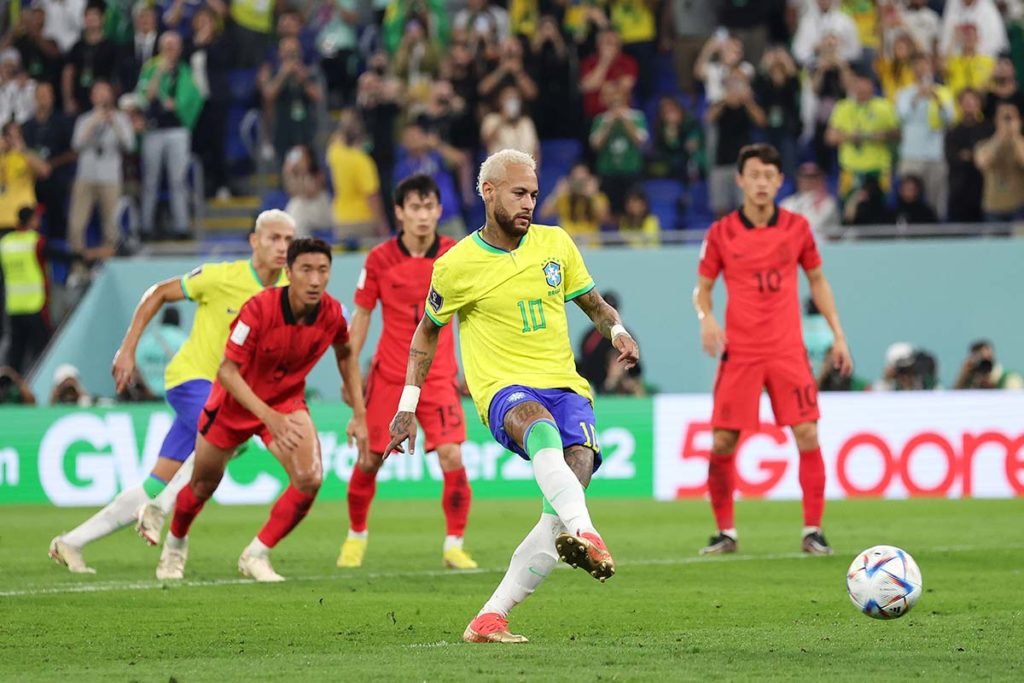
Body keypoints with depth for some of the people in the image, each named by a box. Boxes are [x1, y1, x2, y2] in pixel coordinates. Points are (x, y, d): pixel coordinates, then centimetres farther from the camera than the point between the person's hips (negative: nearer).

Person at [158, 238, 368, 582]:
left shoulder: (332, 313, -18)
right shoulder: (259, 308, -32)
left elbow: (346, 353, 6)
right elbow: (227, 371, -30)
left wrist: (359, 414, 2)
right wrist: (269, 417, -41)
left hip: (287, 401, 3)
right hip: (236, 400, -3)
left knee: (310, 479, -21)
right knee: (204, 485, 15)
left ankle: (256, 555, -2)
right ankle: (174, 545, 48)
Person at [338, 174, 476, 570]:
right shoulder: (380, 259, -5)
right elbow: (361, 315, 3)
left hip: (439, 375, 0)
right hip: (388, 375, 0)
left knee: (452, 457, -14)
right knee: (369, 460, 5)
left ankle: (454, 546, -2)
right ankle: (356, 536, 28)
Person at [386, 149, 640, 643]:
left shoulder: (555, 244, 11)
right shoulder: (456, 266, 3)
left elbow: (593, 303, 22)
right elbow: (427, 332, 18)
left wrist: (618, 331, 0)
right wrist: (407, 406, 13)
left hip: (565, 386, 3)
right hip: (505, 390, -3)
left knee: (572, 482, -25)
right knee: (540, 426, -41)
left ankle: (491, 617, -20)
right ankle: (585, 536, -66)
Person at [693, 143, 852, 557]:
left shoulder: (797, 228, 3)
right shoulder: (721, 234, 0)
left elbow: (817, 281, 15)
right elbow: (702, 287, 8)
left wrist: (837, 334, 9)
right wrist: (705, 317, -14)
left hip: (787, 351, 1)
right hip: (739, 352, -1)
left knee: (807, 434, -9)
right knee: (723, 442, -4)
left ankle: (813, 531, -1)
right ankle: (725, 531, 12)